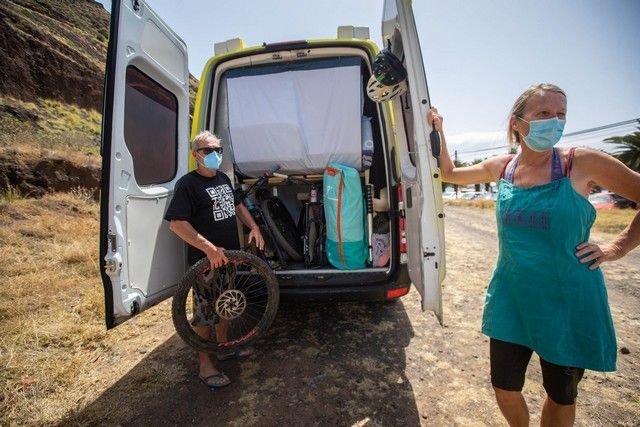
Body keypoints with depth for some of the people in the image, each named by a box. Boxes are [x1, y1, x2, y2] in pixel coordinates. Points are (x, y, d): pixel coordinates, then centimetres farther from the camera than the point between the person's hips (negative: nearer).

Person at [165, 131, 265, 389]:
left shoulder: (223, 178, 10)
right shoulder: (188, 183, -15)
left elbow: (237, 205, 21)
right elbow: (176, 223, -22)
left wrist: (253, 227, 5)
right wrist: (210, 248, -29)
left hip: (229, 255, 8)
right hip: (205, 260, -8)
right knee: (205, 312, 6)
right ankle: (205, 365, 24)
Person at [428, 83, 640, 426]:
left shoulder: (581, 163, -11)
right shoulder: (501, 167, -2)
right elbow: (450, 173, 12)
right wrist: (437, 131, 5)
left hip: (568, 302, -2)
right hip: (510, 299, 3)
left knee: (561, 394, 20)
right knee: (504, 387, 15)